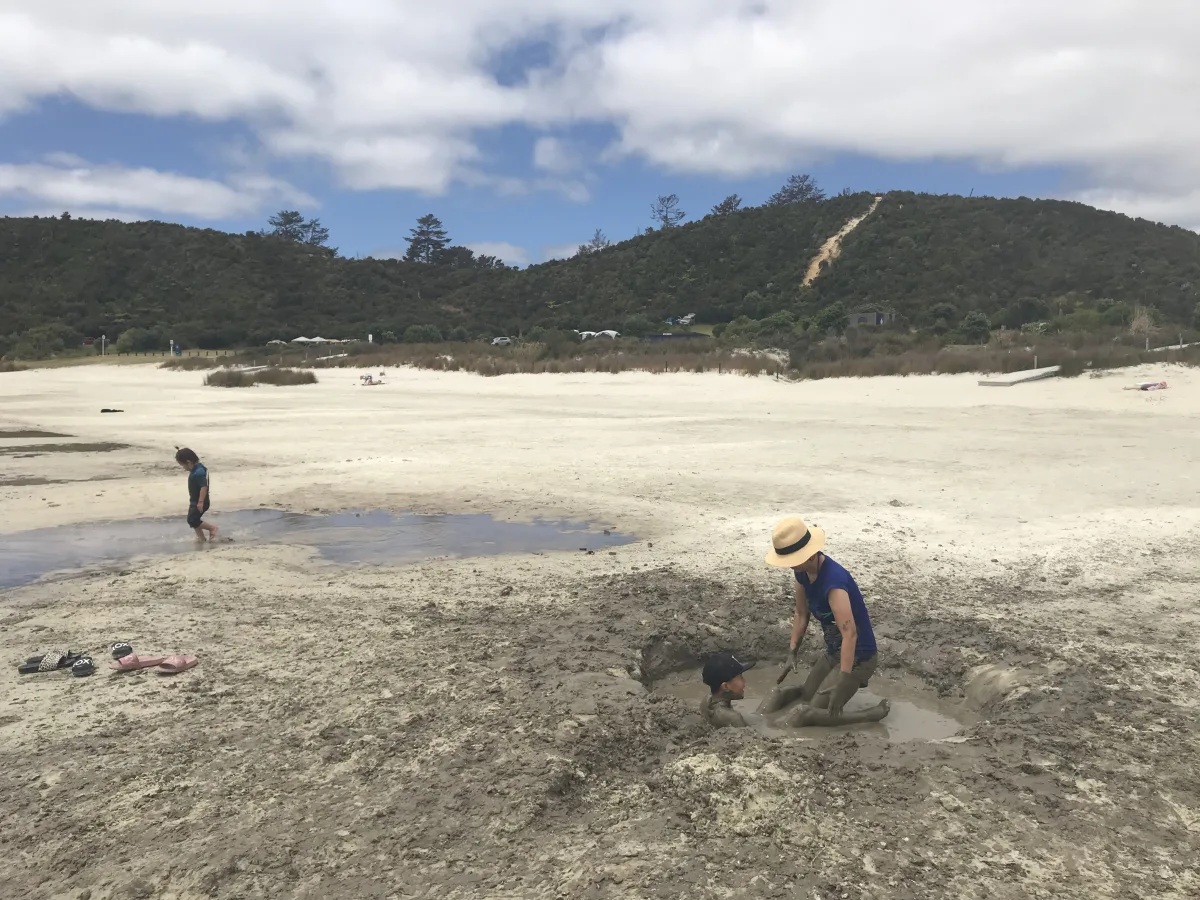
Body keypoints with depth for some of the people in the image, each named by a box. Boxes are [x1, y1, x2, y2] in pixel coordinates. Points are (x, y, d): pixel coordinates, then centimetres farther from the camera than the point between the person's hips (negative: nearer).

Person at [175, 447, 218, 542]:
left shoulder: (198, 472, -27)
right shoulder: (197, 468, 6)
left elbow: (204, 487, -32)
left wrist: (201, 502, -31)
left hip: (199, 502, -10)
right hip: (195, 501, 10)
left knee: (192, 520, -9)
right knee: (194, 520, 14)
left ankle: (212, 528, 3)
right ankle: (201, 538, 21)